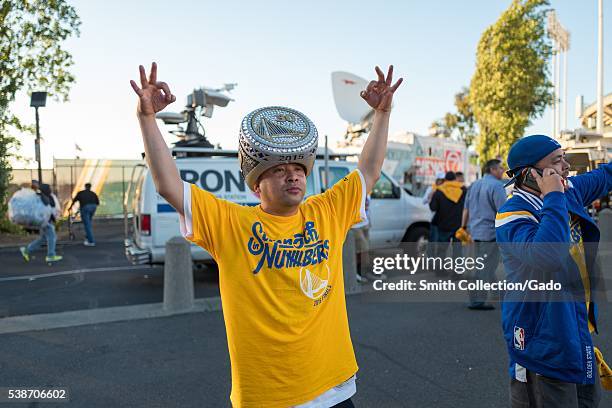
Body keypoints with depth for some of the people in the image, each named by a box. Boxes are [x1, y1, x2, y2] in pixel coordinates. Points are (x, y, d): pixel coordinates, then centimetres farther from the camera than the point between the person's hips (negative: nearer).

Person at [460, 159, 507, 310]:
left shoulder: (474, 185, 14)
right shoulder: (496, 185, -11)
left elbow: (466, 209, 17)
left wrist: (463, 227, 22)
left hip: (475, 231, 8)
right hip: (490, 232, -8)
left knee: (479, 267, 17)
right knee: (486, 269, -2)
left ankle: (475, 299, 23)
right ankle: (477, 301, 1)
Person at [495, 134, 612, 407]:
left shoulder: (569, 191, 2)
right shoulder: (512, 215, -24)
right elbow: (547, 257, -43)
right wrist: (553, 198, -34)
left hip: (579, 331, 9)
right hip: (544, 342, -9)